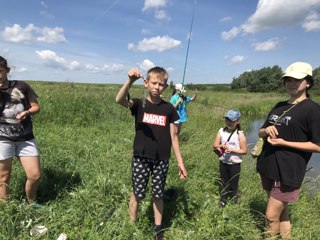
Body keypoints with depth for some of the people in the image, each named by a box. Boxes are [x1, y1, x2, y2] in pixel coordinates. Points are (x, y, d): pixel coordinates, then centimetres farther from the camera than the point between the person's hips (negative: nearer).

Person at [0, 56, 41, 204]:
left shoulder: (21, 86, 5)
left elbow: (36, 106, 10)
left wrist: (27, 112, -13)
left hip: (26, 139, 1)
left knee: (35, 175, 2)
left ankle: (30, 203, 28)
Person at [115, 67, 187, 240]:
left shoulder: (168, 109, 0)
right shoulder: (139, 104, -5)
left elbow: (173, 136, 4)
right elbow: (119, 100, -27)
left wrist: (180, 161, 3)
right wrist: (130, 81, -44)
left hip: (162, 160, 2)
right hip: (141, 158, -1)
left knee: (158, 196, 15)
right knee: (137, 195, 10)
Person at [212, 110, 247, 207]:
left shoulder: (240, 134, -14)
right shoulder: (221, 131, -4)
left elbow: (244, 151, -12)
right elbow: (214, 145, -4)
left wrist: (232, 149, -23)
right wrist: (221, 146, -24)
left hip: (235, 164, -3)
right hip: (223, 163, 4)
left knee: (234, 184, 11)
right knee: (224, 183, 19)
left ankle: (234, 203, 30)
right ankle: (222, 201, 36)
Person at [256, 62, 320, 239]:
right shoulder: (279, 106, 9)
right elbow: (260, 133, 14)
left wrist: (284, 143, -19)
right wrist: (266, 131, -9)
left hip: (287, 172, -7)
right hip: (267, 168, 7)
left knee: (271, 215, 0)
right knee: (281, 209, 20)